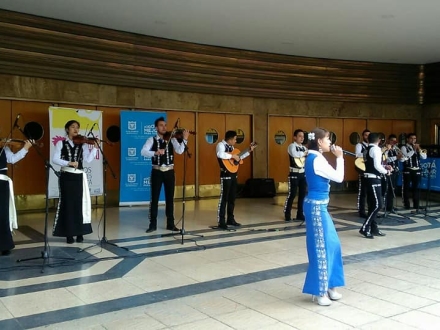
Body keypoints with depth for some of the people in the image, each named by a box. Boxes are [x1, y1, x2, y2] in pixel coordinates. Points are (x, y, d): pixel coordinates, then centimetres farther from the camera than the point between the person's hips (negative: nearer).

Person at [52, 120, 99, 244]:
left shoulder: (83, 144, 9)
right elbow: (55, 159, -8)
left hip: (79, 177, 2)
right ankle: (69, 234, 7)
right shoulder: (61, 143, 5)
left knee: (79, 204, 3)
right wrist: (69, 163, -20)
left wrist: (95, 148, -13)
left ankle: (80, 233, 12)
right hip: (66, 177, -2)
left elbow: (88, 160, -3)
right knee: (68, 204, 0)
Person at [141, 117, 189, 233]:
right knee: (154, 198, 3)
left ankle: (170, 224, 17)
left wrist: (184, 139, -23)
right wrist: (155, 152, -30)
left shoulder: (171, 139, 5)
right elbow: (143, 152, -14)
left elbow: (179, 151, -9)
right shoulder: (151, 140, 1)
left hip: (169, 171, 2)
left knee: (170, 198, 8)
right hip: (157, 172, -2)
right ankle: (153, 224, 12)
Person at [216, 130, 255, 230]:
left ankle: (230, 219, 24)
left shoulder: (231, 147, 15)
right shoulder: (221, 145, -11)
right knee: (224, 198, -7)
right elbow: (220, 154, -33)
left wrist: (249, 151, 23)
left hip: (233, 174, 9)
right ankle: (221, 222, -3)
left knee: (232, 198, 14)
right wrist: (233, 156, -25)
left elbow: (238, 158, 25)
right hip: (226, 174, -9)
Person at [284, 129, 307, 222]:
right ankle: (287, 215, 5)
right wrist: (306, 153, -17)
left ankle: (300, 214, 17)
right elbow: (295, 154, -29)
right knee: (292, 194, -5)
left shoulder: (304, 148, 14)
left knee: (302, 194, 8)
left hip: (303, 173, 7)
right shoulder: (292, 146, -7)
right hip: (294, 174, -7)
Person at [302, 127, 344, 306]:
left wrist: (335, 157, 12)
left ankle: (329, 286, 27)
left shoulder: (314, 158, 12)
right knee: (321, 247, -1)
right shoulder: (317, 160, -19)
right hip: (317, 206, -10)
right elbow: (339, 177, -17)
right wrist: (339, 157, -8)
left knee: (332, 245, 15)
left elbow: (328, 176, 18)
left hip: (318, 205, 10)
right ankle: (321, 291, 12)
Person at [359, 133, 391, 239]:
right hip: (374, 179, -10)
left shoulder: (368, 149, 15)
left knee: (372, 204, 12)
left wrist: (384, 167, 14)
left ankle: (373, 228, 17)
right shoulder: (376, 149, -12)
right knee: (378, 204, -9)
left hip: (370, 178, 10)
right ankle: (365, 228, -9)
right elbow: (377, 166, -20)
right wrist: (386, 171, -5)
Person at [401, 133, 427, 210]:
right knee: (406, 188, 1)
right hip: (407, 170, -5)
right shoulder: (404, 147, -2)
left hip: (417, 170, 5)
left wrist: (419, 149, -9)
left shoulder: (418, 147, 15)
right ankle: (406, 205, 8)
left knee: (416, 188, 9)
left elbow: (424, 157, 4)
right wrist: (413, 149, -18)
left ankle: (416, 205, 15)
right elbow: (406, 156, -20)